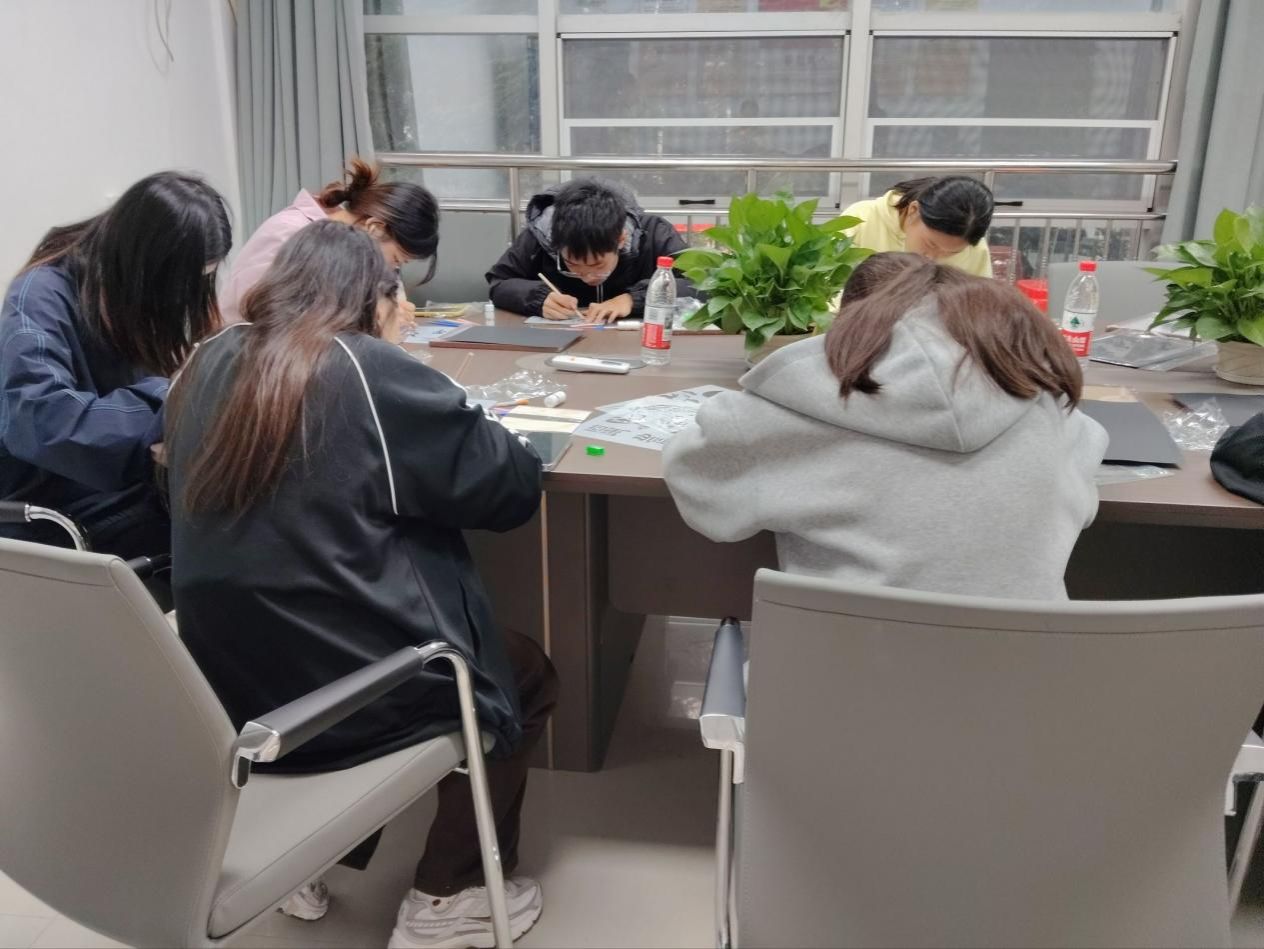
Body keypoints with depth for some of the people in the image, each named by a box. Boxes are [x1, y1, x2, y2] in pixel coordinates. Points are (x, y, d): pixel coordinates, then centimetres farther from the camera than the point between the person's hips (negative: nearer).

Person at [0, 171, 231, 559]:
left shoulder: (140, 291, 3)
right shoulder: (43, 296, -18)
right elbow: (37, 420, -33)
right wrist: (172, 401, -31)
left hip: (137, 490, 7)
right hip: (64, 516, -7)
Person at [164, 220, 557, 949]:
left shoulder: (209, 367, 3)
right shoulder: (369, 371, -15)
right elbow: (511, 483, -10)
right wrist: (497, 438, 11)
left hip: (230, 686, 7)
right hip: (343, 686, -7)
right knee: (528, 676, 19)